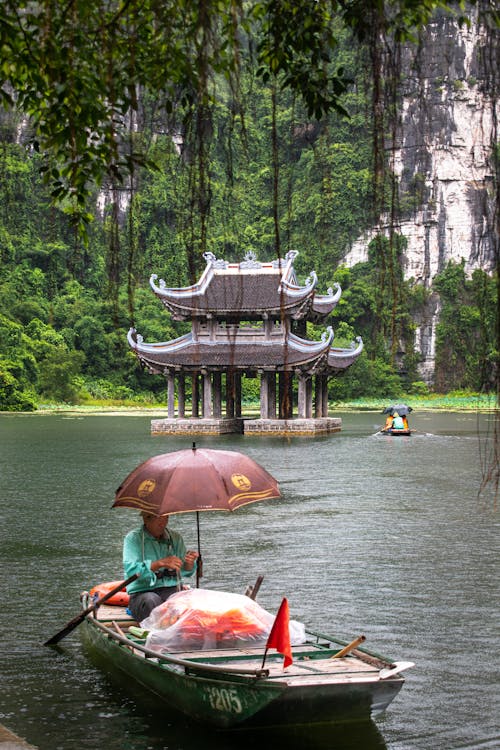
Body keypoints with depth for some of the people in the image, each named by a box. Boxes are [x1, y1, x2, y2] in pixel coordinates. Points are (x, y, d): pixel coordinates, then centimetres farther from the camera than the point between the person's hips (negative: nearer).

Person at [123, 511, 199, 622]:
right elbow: (131, 570, -15)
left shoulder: (175, 537, 13)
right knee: (152, 601, -38)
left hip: (172, 590, 3)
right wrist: (161, 563, -27)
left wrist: (189, 563, -17)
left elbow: (185, 572, 8)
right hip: (143, 592, -3)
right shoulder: (133, 538, 0)